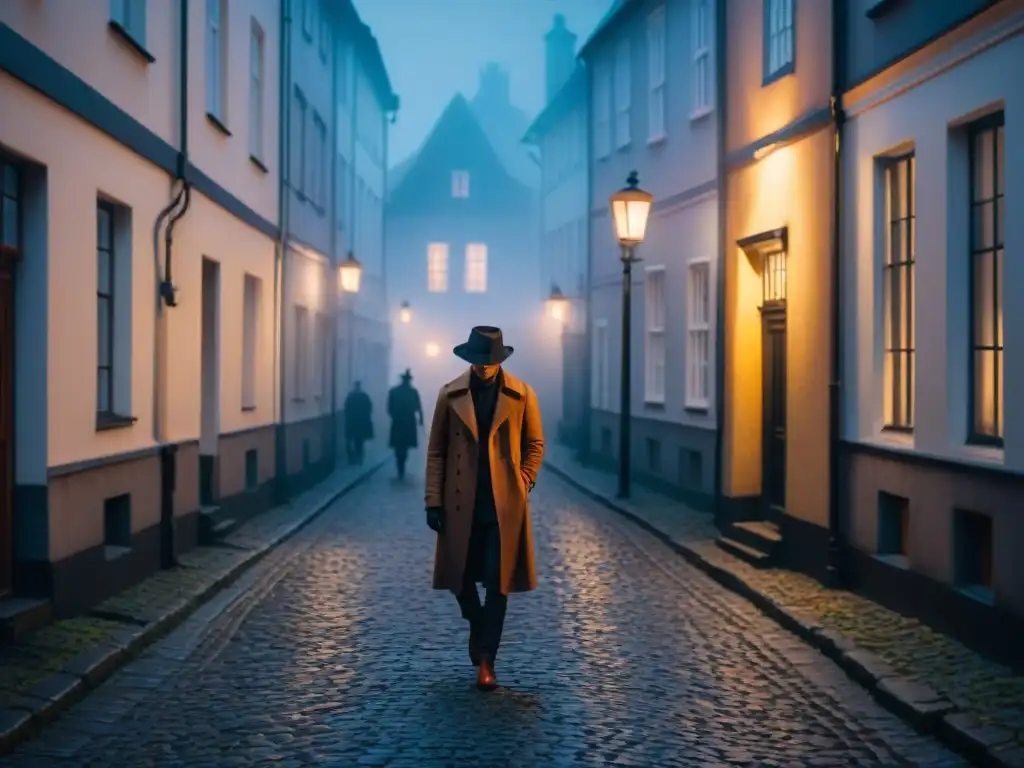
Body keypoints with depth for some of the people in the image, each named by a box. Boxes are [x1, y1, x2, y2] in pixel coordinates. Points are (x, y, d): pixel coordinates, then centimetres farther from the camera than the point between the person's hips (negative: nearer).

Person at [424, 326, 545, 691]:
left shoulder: (522, 395, 0)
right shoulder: (450, 395, 1)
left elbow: (535, 443, 10)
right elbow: (436, 450, 3)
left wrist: (524, 483, -2)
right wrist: (434, 501, -1)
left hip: (504, 504, -1)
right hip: (462, 503, 1)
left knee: (497, 583, -2)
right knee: (459, 578, 9)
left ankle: (486, 659, 9)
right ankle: (479, 627, 39)